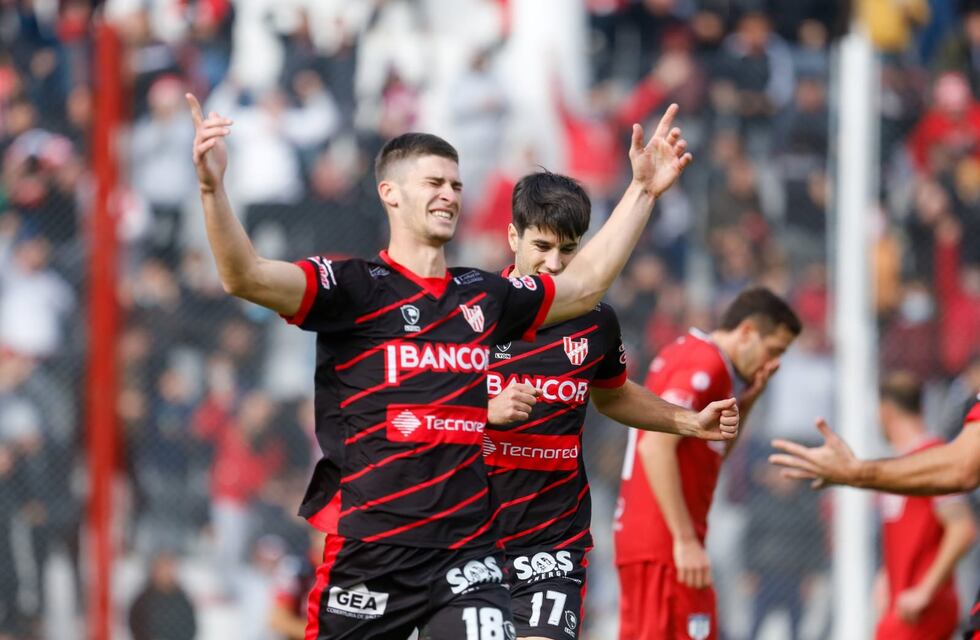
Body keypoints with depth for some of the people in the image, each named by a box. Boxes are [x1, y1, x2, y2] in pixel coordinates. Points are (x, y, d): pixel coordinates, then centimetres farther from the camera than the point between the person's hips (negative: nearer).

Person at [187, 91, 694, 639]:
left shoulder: (484, 297, 14)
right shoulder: (355, 288, -3)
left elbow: (584, 284, 27)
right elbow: (247, 278, -17)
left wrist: (643, 190, 25)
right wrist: (213, 187, -33)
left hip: (467, 549, 4)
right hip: (366, 553, -4)